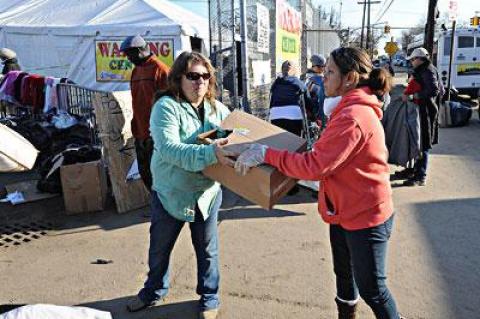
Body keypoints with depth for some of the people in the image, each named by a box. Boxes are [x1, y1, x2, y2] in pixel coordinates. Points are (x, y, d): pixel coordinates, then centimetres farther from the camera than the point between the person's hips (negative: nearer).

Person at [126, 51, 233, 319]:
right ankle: (155, 290, 46)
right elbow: (168, 148, -32)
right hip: (170, 193, -2)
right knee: (159, 248, 19)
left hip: (207, 192, 2)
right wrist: (210, 154, -44)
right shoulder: (166, 107, -18)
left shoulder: (218, 109, -2)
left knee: (207, 249, 16)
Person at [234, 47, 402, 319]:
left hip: (366, 217, -10)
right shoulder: (354, 108, 7)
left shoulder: (352, 118, -28)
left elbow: (315, 166, -30)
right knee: (344, 274, 26)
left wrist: (266, 154, -25)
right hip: (344, 211, 10)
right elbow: (329, 154, 12)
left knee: (371, 288, 9)